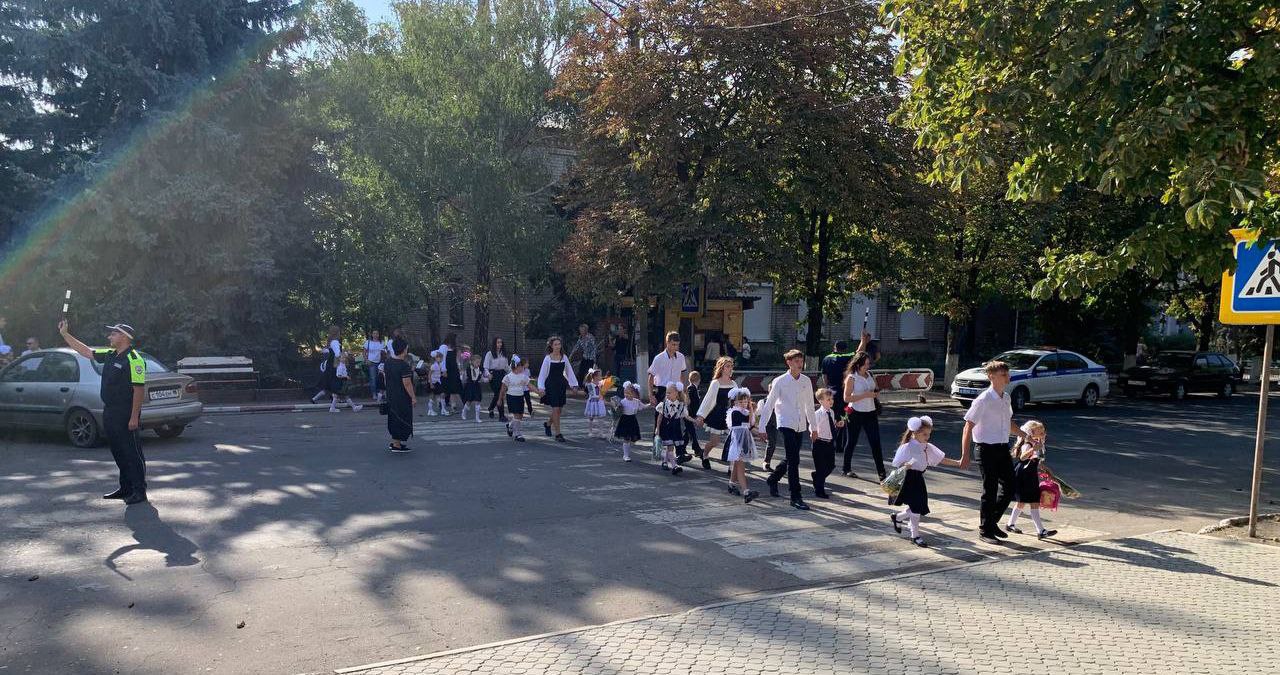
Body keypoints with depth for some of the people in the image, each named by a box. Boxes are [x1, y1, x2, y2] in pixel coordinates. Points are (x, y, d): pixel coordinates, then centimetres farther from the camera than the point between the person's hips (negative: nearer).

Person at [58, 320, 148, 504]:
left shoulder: (134, 359, -17)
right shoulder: (110, 356, 12)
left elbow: (139, 389, -21)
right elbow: (85, 351, 24)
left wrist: (134, 417, -23)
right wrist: (65, 334, 21)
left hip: (126, 415, -10)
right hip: (110, 413, 10)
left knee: (132, 453, -4)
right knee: (118, 452, 15)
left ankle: (139, 491, 2)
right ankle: (126, 488, 25)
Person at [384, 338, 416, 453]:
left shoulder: (387, 361, 3)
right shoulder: (404, 365, -23)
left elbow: (385, 376, 13)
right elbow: (407, 384, -23)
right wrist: (413, 397, -16)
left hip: (390, 395, 9)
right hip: (402, 398, -8)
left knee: (393, 418, 20)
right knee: (402, 419, 2)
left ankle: (394, 442, 28)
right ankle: (397, 445, 8)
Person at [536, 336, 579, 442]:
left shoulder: (564, 358, 5)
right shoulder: (547, 358, -6)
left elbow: (569, 372, 12)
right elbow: (542, 373, -5)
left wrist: (574, 384, 8)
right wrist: (541, 388, -12)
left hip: (561, 385, 5)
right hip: (551, 385, -5)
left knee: (560, 409, 10)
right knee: (555, 409, -8)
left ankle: (548, 424, 38)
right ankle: (558, 434, -1)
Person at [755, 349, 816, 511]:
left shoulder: (806, 381, 6)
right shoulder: (780, 381, -6)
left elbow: (809, 405, 14)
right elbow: (769, 404, -3)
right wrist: (761, 427, -4)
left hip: (800, 425, 5)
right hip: (786, 423, -5)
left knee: (791, 460, 14)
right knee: (794, 460, -11)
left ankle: (773, 479, 39)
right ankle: (795, 497, -6)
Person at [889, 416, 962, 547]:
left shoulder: (928, 448, 7)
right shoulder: (907, 447, -13)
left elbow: (942, 459, 7)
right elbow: (896, 463, -13)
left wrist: (958, 463, -2)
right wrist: (905, 466, -33)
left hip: (919, 479, 7)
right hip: (909, 480, -7)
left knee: (917, 508, 10)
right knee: (916, 507, -4)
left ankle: (896, 517, 35)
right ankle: (915, 535, 11)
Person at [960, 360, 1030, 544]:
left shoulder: (1006, 398, 8)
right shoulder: (983, 400, -16)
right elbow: (968, 427, -15)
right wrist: (965, 455, -18)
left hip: (1003, 448, 7)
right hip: (987, 449, -7)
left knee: (1009, 487, 11)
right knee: (990, 491, 0)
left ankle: (992, 522, 29)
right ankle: (985, 530, 15)